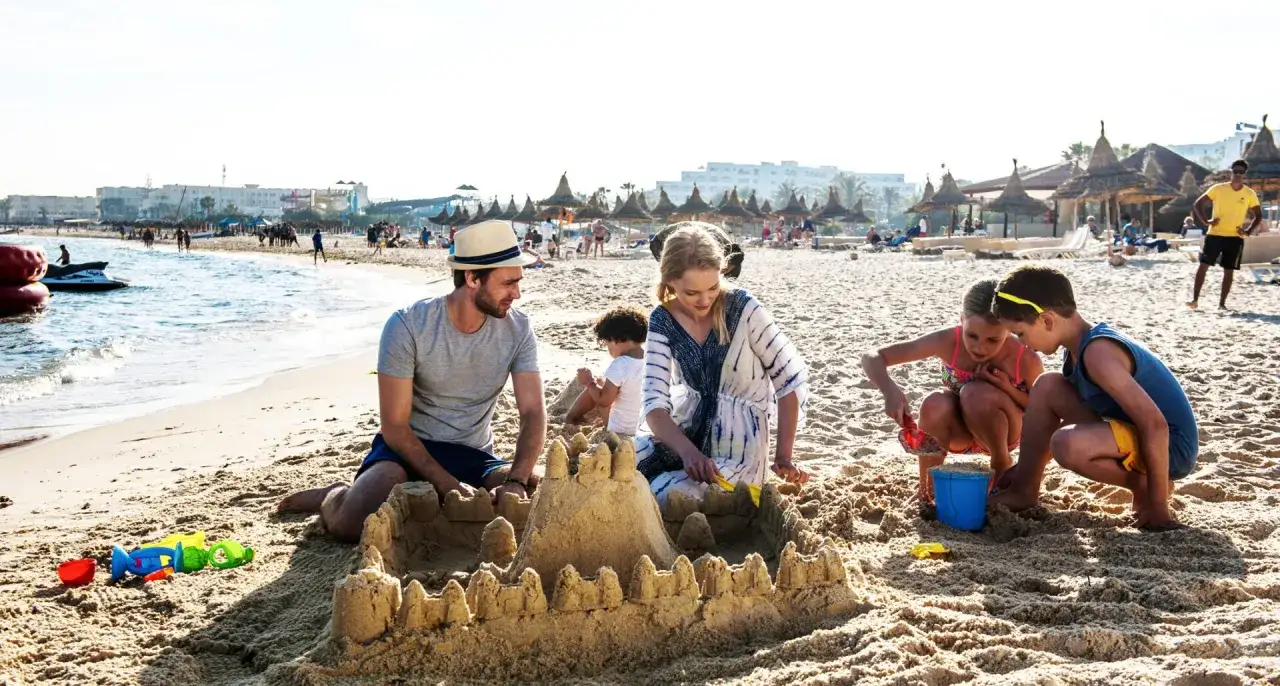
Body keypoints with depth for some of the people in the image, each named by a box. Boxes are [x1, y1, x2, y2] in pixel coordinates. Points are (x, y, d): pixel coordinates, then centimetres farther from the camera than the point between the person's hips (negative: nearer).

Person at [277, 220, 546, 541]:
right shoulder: (408, 325, -17)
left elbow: (533, 413, -11)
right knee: (350, 523, -33)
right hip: (409, 446, -3)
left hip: (474, 456, 4)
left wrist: (516, 481, -29)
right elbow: (395, 426, -16)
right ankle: (334, 497, 9)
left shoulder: (517, 329, -6)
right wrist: (448, 485, -28)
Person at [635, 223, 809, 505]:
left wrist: (783, 456, -15)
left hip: (738, 442, -4)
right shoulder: (662, 321, -8)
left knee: (666, 500, -27)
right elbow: (654, 402, -15)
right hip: (685, 430, 4)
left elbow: (792, 380, -11)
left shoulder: (743, 309, -17)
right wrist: (689, 452, -34)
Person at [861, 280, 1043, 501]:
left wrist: (1009, 389, -28)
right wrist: (890, 391, -47)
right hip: (958, 432, 1)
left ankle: (1003, 468, -7)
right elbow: (872, 358, -26)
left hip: (1005, 431, -1)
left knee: (977, 393, -34)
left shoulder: (1026, 360, -26)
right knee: (935, 406, -35)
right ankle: (927, 484, -8)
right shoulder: (948, 342, -26)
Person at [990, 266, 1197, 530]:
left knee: (1067, 444, -33)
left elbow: (1155, 424, -29)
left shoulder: (1096, 352, -25)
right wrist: (1029, 465, 15)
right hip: (1136, 432, 9)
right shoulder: (1079, 345, 5)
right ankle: (1024, 488, 9)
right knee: (1047, 387, 6)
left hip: (1169, 446, -9)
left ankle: (1146, 486, -6)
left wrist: (1157, 507, -24)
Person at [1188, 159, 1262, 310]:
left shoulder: (1250, 194, 0)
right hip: (1214, 234, -1)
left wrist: (1248, 231, -4)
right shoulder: (1217, 189, -4)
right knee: (1203, 265, -6)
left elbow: (1258, 215, 9)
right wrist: (1206, 221, -11)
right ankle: (1195, 300, -2)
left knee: (1229, 270, 2)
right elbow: (1197, 204, 0)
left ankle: (1222, 303, 10)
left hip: (1235, 237, 1)